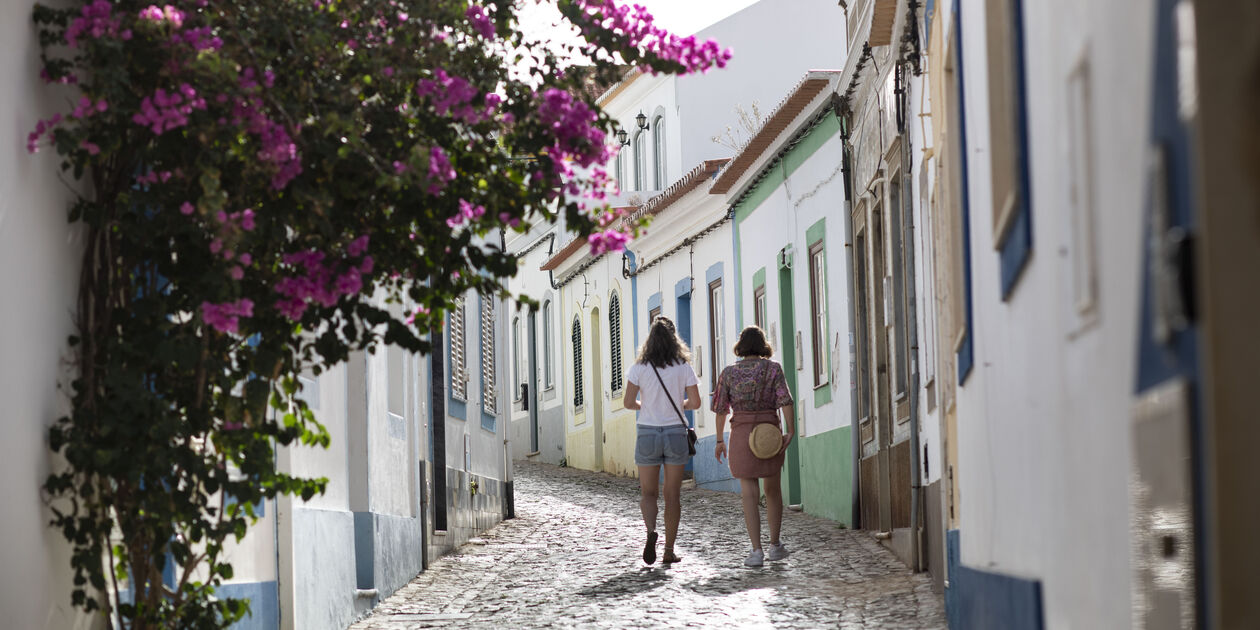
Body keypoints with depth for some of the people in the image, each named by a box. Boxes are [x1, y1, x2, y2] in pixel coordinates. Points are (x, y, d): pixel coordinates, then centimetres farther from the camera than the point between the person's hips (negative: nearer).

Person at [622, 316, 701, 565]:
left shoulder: (639, 368, -5)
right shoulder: (684, 368, -3)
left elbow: (628, 402, -8)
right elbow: (695, 403, -4)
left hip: (648, 434, 0)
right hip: (675, 433, 0)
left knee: (648, 493, 9)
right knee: (673, 495, 9)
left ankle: (651, 531, -20)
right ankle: (669, 550, 8)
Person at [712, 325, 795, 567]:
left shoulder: (729, 373, 3)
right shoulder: (773, 368, 0)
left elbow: (721, 408, 4)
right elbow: (785, 399, -12)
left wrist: (719, 441, 13)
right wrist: (790, 432, -13)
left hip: (741, 434, 0)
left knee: (750, 495, -2)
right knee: (773, 489, 18)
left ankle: (757, 551, -11)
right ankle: (775, 545, 23)